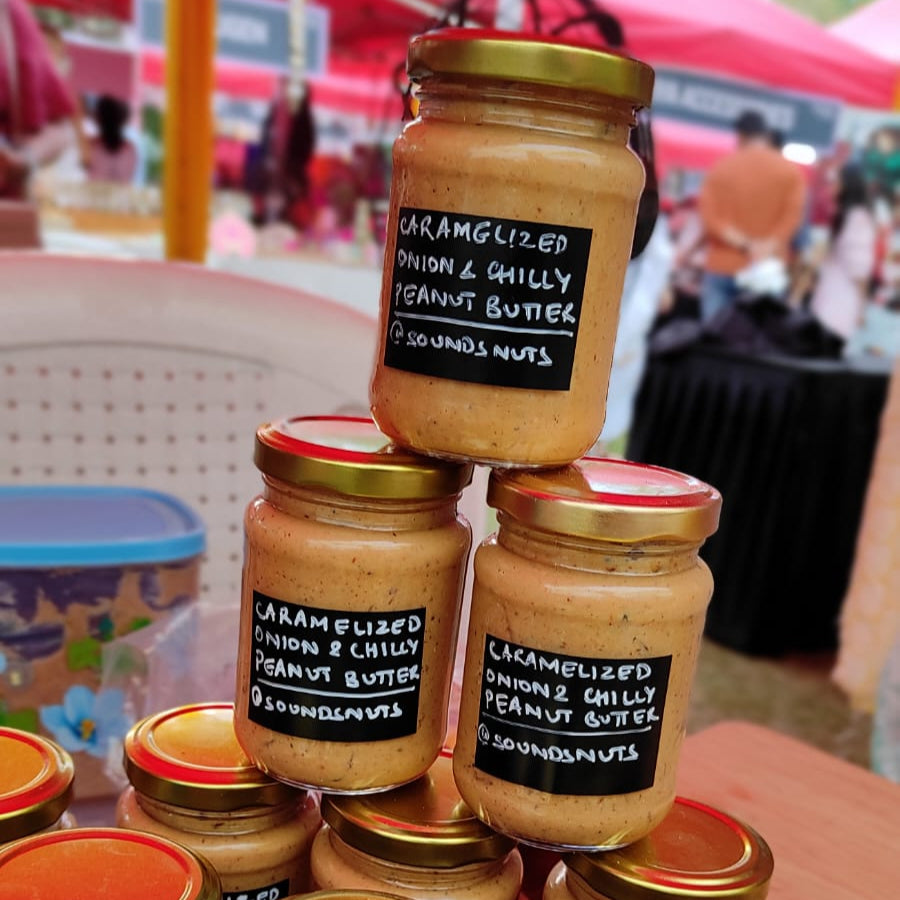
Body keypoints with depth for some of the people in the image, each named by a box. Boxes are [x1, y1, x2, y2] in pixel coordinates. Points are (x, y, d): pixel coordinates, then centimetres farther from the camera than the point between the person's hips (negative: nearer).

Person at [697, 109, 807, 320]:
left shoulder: (719, 167, 7)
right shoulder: (790, 171, 7)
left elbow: (709, 216, -5)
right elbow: (793, 216, -8)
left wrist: (745, 244, -9)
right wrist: (767, 248, -13)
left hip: (721, 267, 1)